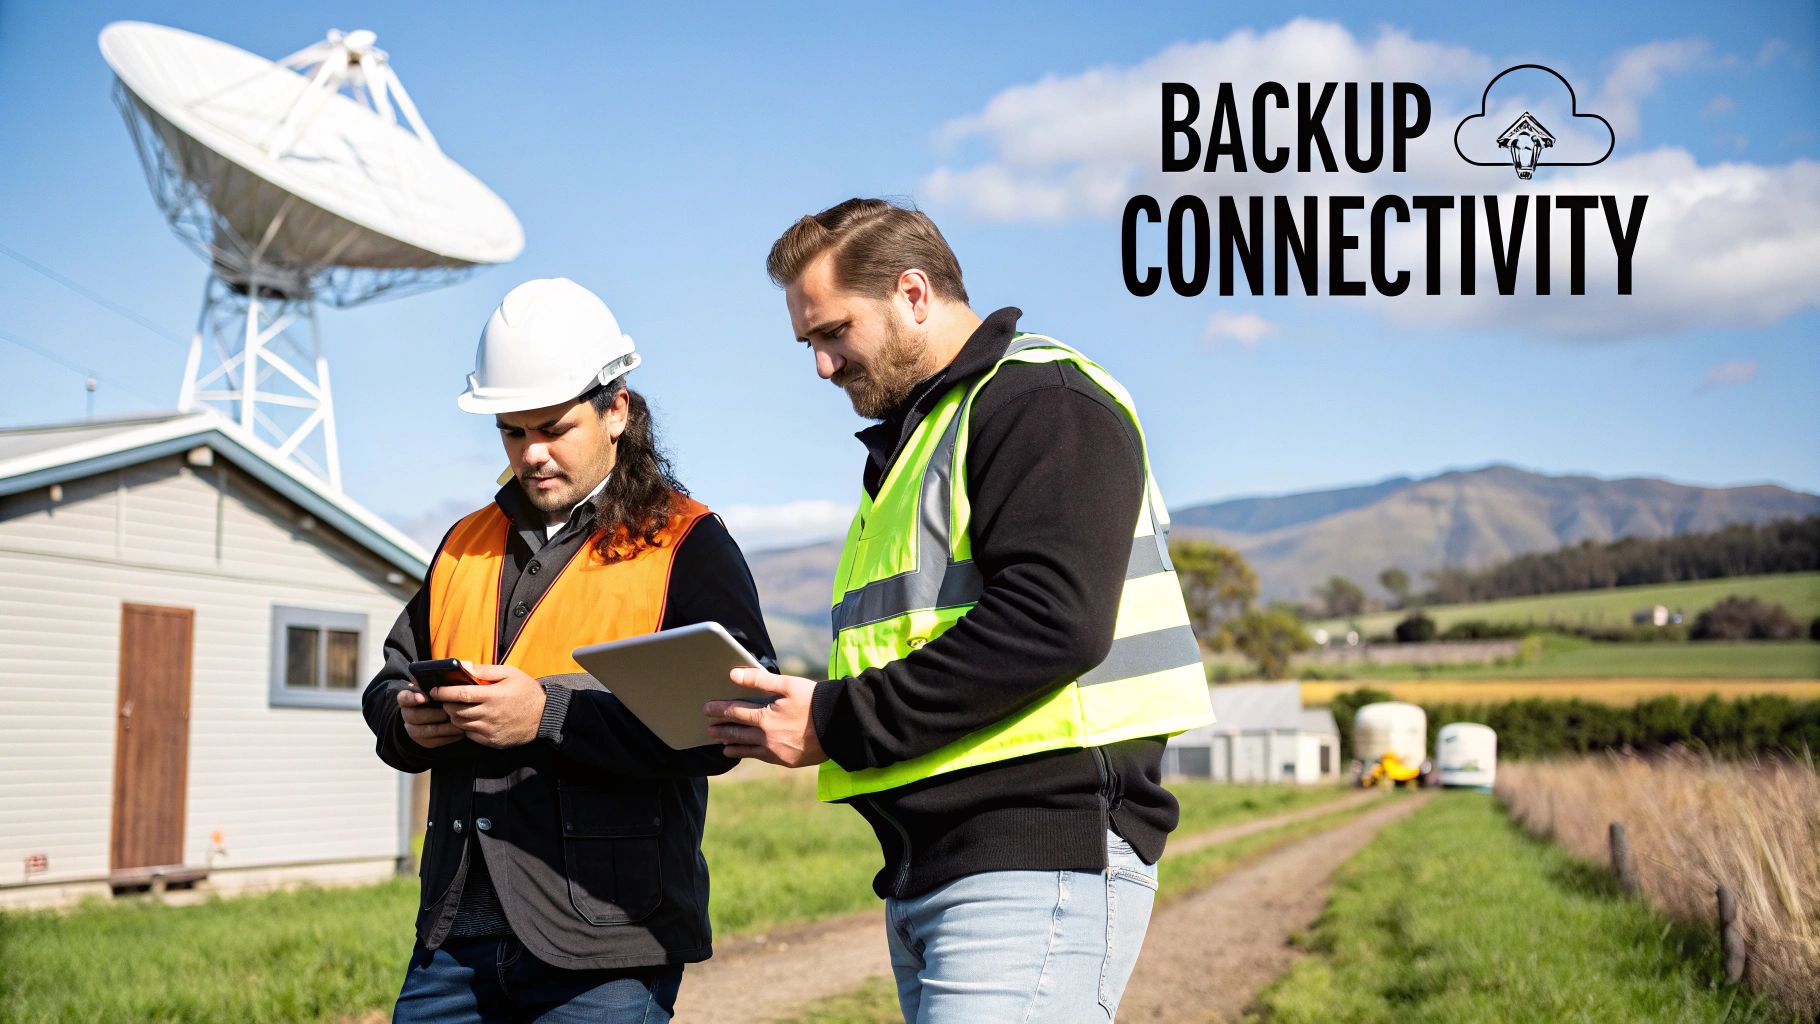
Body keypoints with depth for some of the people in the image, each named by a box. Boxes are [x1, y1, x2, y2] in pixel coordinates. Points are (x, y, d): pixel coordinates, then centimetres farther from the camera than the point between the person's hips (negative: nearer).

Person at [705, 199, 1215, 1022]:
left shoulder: (1040, 400, -6)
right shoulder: (911, 437, 25)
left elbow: (1052, 621, -20)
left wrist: (839, 720, -16)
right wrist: (800, 713, 7)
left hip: (1040, 860, -10)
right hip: (922, 873, 10)